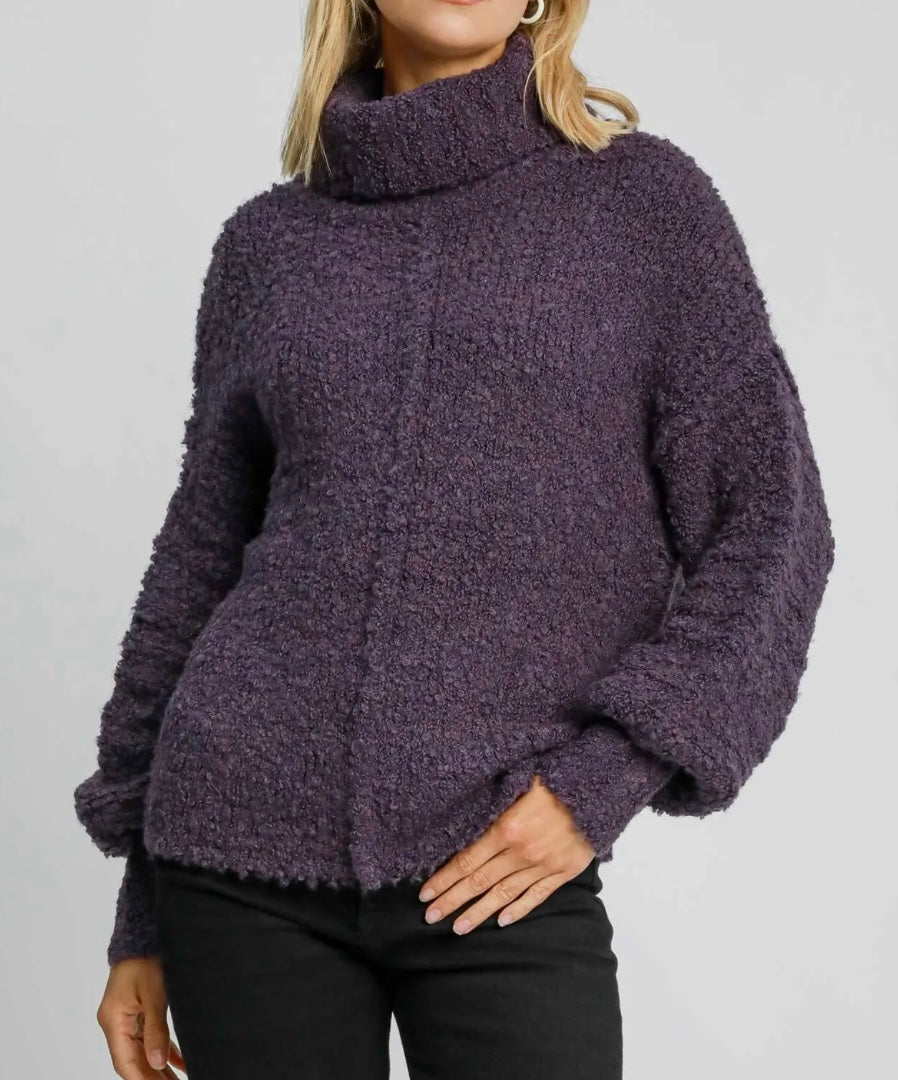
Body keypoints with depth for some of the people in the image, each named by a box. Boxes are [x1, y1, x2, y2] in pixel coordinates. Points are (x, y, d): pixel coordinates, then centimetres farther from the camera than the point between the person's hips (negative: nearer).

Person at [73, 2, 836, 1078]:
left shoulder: (644, 196, 2)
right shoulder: (269, 239, 7)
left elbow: (770, 524, -1)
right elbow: (198, 560, 11)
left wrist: (603, 776, -12)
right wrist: (142, 923, 11)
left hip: (501, 876, -2)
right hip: (245, 845, 2)